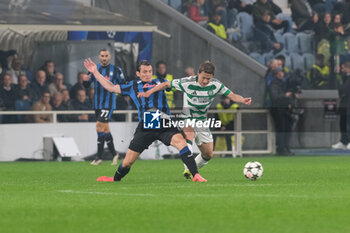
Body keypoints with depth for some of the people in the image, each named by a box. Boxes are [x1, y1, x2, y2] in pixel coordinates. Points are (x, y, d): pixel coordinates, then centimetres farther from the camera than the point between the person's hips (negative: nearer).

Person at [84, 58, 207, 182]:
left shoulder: (159, 83, 20)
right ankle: (115, 179, 32)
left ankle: (196, 175, -28)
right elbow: (111, 87, 27)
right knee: (128, 160, 3)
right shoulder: (133, 86, 19)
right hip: (145, 126, 0)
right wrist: (95, 72, 29)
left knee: (180, 142, -27)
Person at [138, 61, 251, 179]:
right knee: (189, 135, -39)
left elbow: (231, 95, -7)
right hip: (187, 119, -4)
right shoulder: (187, 83, -19)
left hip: (202, 122, 4)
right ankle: (188, 168, -41)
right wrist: (149, 92, -15)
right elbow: (167, 84, -10)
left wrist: (243, 100, -28)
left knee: (208, 155, 5)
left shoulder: (216, 85, -10)